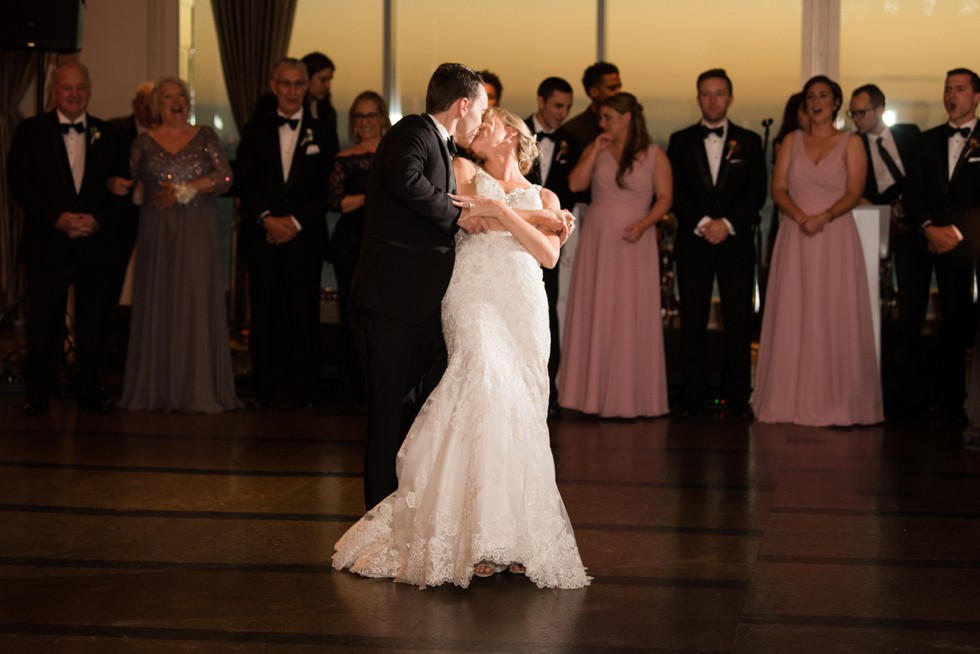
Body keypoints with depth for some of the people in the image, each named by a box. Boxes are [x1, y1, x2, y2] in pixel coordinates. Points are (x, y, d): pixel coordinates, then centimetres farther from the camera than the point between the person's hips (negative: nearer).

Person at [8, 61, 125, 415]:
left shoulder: (107, 134, 9)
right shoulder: (31, 131, 3)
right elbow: (19, 183, -4)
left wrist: (99, 220, -11)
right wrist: (56, 218, -15)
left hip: (95, 242, 2)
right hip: (47, 244, -2)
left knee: (94, 321, 6)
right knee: (43, 323, 2)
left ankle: (89, 390, 16)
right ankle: (39, 392, 11)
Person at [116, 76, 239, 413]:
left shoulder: (205, 137, 7)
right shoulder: (144, 142, 9)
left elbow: (225, 178, -4)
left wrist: (185, 189, -10)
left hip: (197, 234, -1)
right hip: (157, 233, 1)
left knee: (198, 304, -5)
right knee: (157, 305, -2)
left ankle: (199, 390, -3)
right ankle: (157, 389, 2)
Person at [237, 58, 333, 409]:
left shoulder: (321, 132, 8)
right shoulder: (255, 130, 12)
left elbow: (327, 188, 1)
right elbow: (245, 182, 5)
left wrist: (296, 221, -9)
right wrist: (267, 218, -10)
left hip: (305, 236, -1)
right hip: (263, 236, 1)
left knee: (304, 313, -1)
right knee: (263, 312, 2)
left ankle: (305, 389, 5)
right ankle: (263, 388, 8)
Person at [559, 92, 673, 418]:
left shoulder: (654, 155, 2)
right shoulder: (595, 149, 9)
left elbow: (664, 198, -2)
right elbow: (575, 184, -3)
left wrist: (644, 224, -16)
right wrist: (596, 151, -7)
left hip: (633, 244, -3)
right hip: (596, 241, 3)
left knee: (630, 317, -3)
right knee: (594, 314, 2)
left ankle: (628, 396, 2)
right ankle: (593, 392, 8)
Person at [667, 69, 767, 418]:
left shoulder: (749, 141, 9)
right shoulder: (681, 141, 9)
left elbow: (757, 193, 3)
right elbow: (675, 192, 2)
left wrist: (728, 224, -11)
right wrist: (702, 223, -11)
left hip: (736, 241, 0)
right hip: (693, 242, 0)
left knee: (738, 321, -2)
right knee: (692, 322, 0)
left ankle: (737, 398, 2)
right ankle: (695, 398, 4)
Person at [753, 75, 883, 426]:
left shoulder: (851, 143, 4)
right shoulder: (792, 141, 10)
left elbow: (854, 192, -4)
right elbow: (778, 188, 3)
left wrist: (823, 217, -19)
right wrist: (801, 217, -14)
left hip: (836, 237, -2)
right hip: (794, 238, 2)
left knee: (835, 317, -3)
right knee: (792, 316, 1)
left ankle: (836, 400, 1)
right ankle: (793, 399, 6)